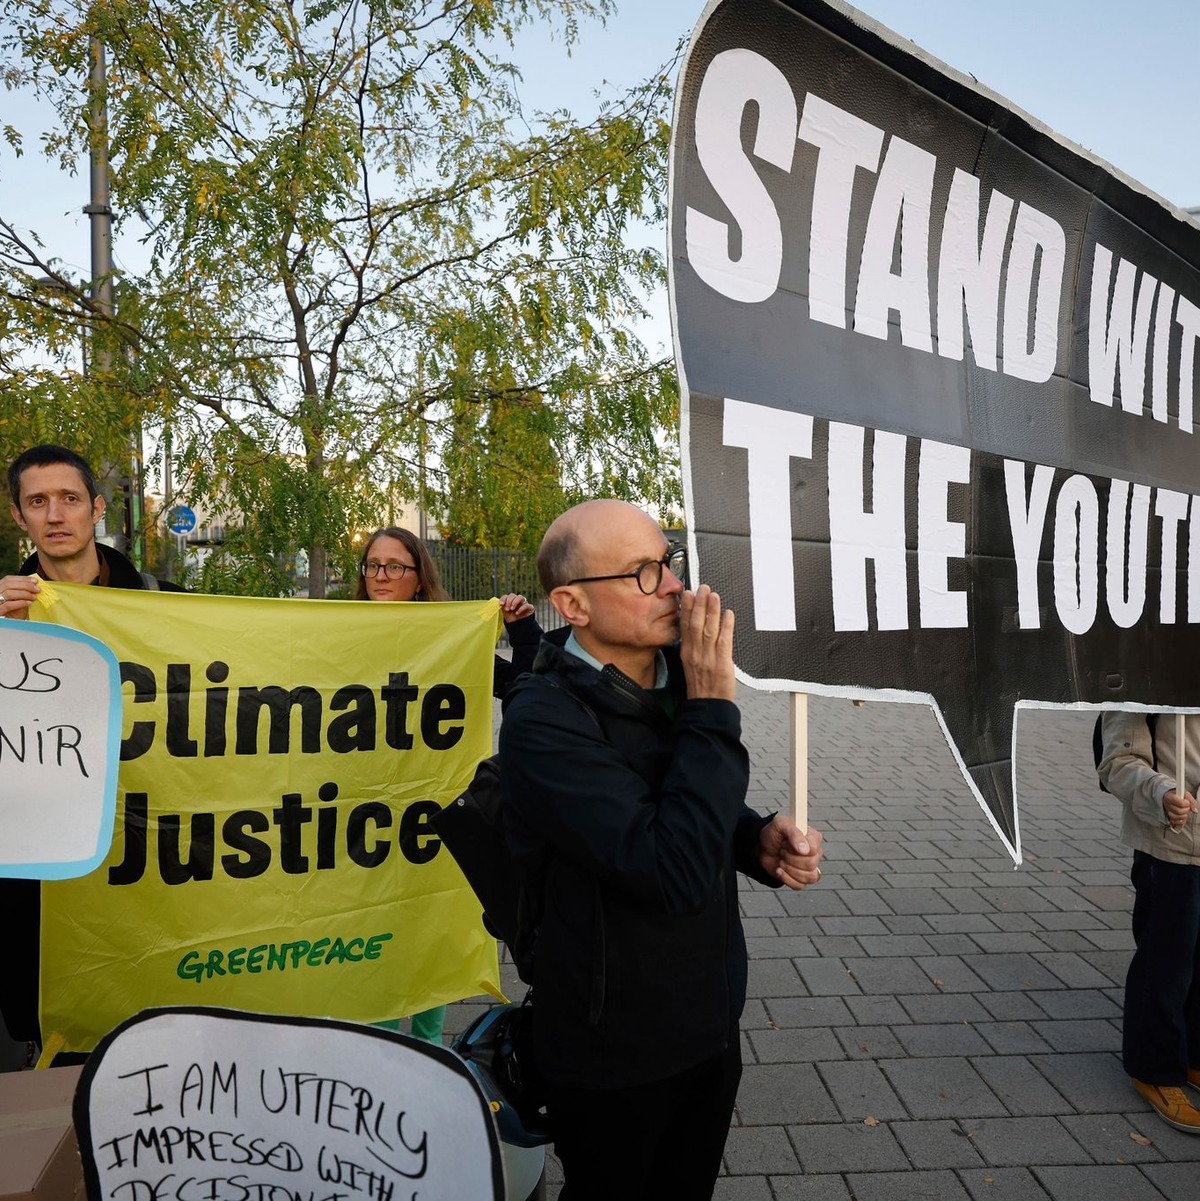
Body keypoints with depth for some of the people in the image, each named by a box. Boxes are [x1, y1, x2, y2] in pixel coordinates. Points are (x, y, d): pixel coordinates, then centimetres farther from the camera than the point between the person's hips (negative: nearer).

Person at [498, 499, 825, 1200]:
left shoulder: (678, 676, -3)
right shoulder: (545, 719, -27)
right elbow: (675, 872, -34)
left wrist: (760, 841, -8)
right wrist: (712, 709, -29)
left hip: (712, 1023, 6)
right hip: (614, 1057, -6)